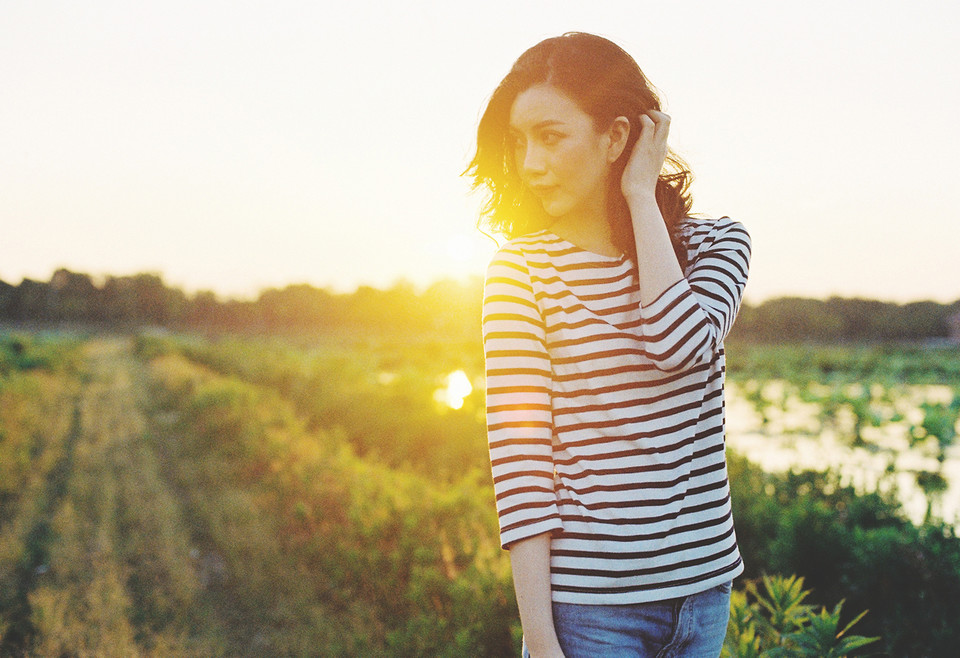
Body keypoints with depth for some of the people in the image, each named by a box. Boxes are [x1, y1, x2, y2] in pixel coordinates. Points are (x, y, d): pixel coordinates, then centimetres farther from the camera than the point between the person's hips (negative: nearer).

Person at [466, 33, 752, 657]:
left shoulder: (716, 242, 2)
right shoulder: (520, 267, -6)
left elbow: (683, 342, -19)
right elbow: (519, 455, -10)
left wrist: (641, 196, -10)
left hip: (704, 585, 3)